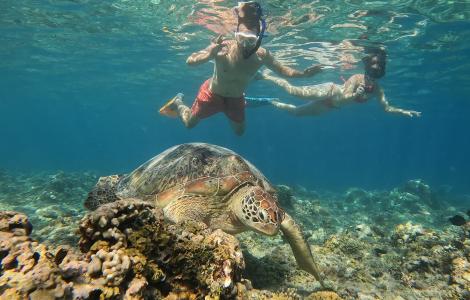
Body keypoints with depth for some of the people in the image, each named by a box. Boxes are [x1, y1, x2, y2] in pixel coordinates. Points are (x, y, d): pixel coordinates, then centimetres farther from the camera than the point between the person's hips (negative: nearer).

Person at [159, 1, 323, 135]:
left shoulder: (261, 55, -24)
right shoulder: (222, 47, -34)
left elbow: (282, 70, -8)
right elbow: (190, 61, -38)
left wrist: (303, 73, -20)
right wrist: (209, 54, -57)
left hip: (236, 99, 3)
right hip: (212, 94, -3)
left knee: (240, 131, 21)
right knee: (189, 123, 11)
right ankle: (178, 102, 43)